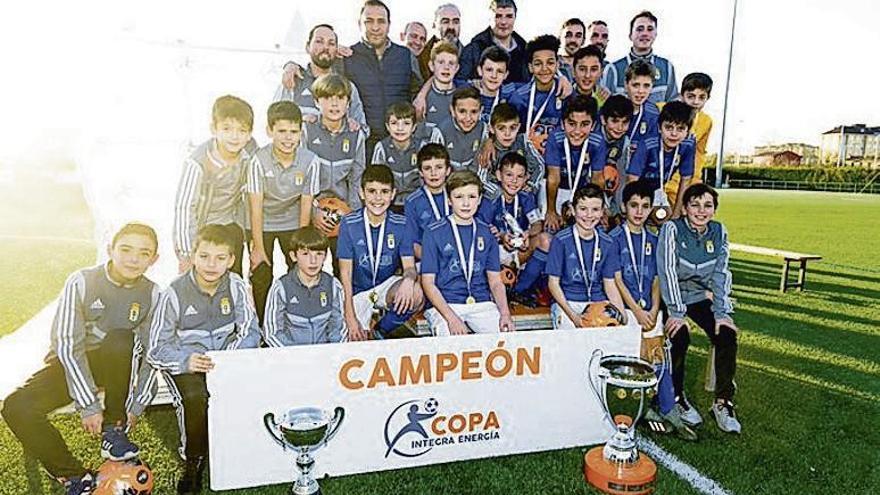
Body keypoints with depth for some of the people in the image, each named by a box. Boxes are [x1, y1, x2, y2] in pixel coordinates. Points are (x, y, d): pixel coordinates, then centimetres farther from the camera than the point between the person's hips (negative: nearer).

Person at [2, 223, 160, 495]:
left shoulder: (153, 295, -10)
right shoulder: (81, 282, -16)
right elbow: (68, 345, -19)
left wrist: (136, 405, -17)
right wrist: (88, 404, -23)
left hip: (116, 368, 0)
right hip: (71, 364, 0)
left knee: (121, 339, -33)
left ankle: (114, 430, -17)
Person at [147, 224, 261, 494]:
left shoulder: (236, 286, -6)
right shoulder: (175, 293, -12)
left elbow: (250, 333, -7)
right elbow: (157, 349, -9)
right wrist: (186, 361, -29)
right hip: (183, 361, -2)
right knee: (195, 398, -31)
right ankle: (194, 462, -5)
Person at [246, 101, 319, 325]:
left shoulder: (310, 161, -20)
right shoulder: (259, 161, -25)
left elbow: (305, 206, -13)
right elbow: (256, 207, -19)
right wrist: (258, 248, -16)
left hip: (293, 223, 1)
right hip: (263, 224, -1)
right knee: (261, 278, 1)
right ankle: (261, 326, 19)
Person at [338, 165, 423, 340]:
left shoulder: (401, 224, -7)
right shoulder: (349, 223, -12)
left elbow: (409, 265, -10)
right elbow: (345, 273, -11)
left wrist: (409, 279, -37)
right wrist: (350, 317, -16)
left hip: (387, 285, 2)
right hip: (358, 291, -1)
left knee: (415, 295, -31)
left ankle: (379, 331, -4)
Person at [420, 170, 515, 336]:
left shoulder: (486, 233, 12)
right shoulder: (434, 232, 1)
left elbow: (495, 281, 11)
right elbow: (428, 283, -3)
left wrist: (505, 313, -7)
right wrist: (452, 318, -16)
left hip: (481, 302, 4)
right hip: (445, 303, -4)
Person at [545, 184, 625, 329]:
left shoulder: (607, 243, 7)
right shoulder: (561, 240, -5)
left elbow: (610, 284, 9)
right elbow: (553, 282, -5)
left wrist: (622, 314, -6)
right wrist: (573, 315, -15)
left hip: (599, 302, 4)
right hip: (568, 302, -3)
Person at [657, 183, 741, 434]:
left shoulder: (719, 232, 0)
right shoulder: (672, 229, -13)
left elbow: (721, 275, -3)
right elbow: (668, 272, -20)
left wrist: (721, 313, -14)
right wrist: (677, 313, -27)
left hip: (703, 296, 4)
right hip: (673, 296, -4)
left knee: (727, 335, -18)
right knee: (680, 336, -27)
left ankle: (723, 402, -6)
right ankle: (676, 397, -6)